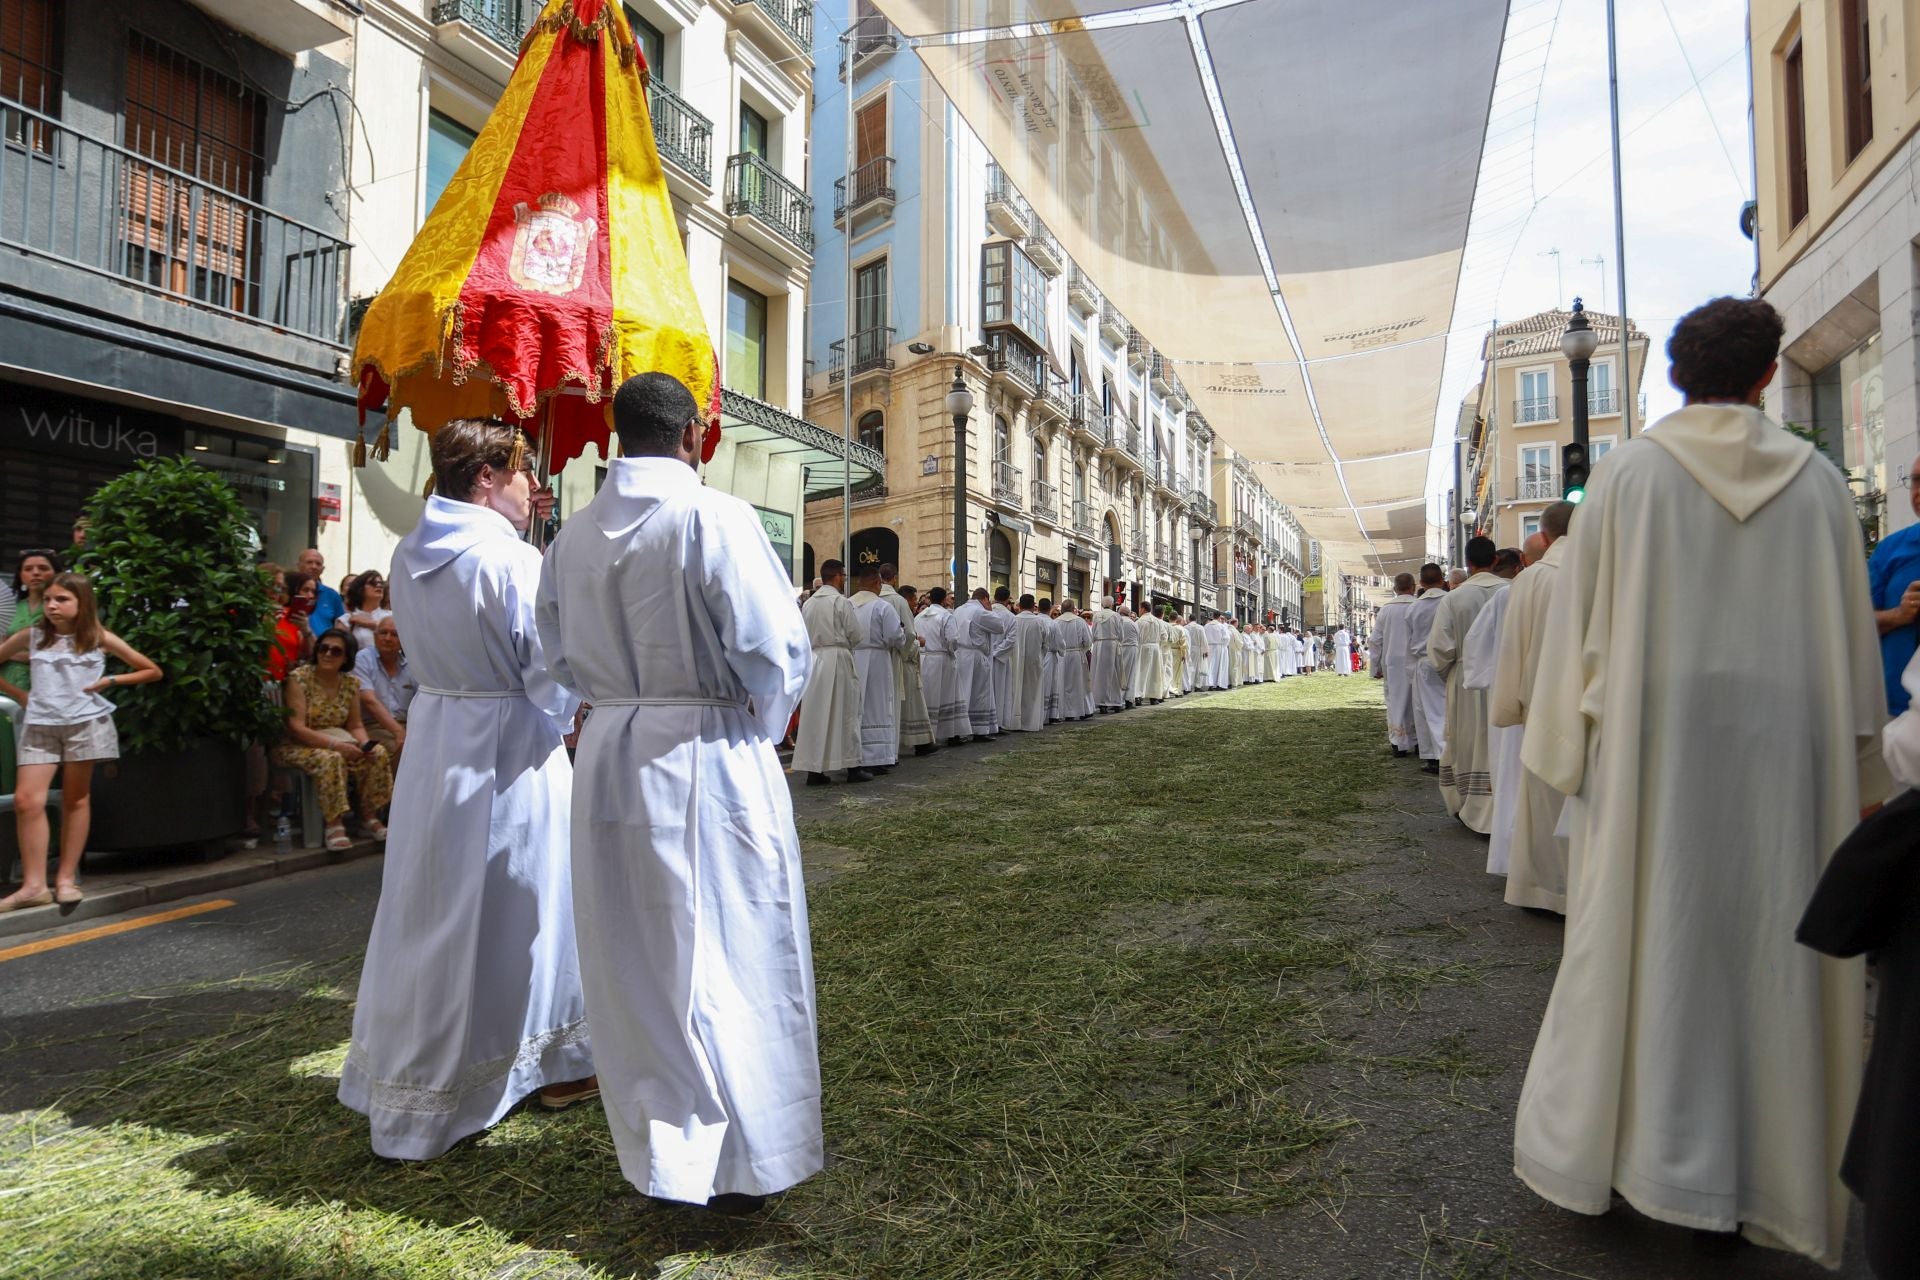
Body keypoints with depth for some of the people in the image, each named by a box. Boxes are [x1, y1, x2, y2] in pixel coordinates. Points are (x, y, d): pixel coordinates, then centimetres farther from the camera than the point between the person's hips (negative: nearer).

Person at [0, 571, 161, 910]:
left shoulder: (99, 639, 4)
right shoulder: (32, 637, 7)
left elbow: (152, 671, 8)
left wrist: (110, 681, -3)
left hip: (86, 723, -2)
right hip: (39, 726, 2)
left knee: (75, 799, 6)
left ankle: (66, 878, 12)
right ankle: (34, 884, -3)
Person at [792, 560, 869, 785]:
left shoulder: (808, 603, 7)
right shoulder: (841, 602, -9)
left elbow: (803, 635, 10)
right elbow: (857, 634, -7)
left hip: (813, 660, 5)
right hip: (838, 659, -5)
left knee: (815, 715, 6)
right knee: (845, 713, 3)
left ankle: (814, 770, 6)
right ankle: (853, 767, 8)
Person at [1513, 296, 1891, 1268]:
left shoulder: (1626, 474, -3)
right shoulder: (1818, 481, 3)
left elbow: (1580, 617, -5)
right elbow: (1854, 634, 6)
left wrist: (1564, 745, 1)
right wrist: (1863, 772, 12)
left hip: (1650, 745, -2)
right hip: (1784, 749, 2)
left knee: (1637, 939, 7)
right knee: (1768, 947, 10)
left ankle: (1592, 1145, 20)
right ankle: (1762, 1178, 20)